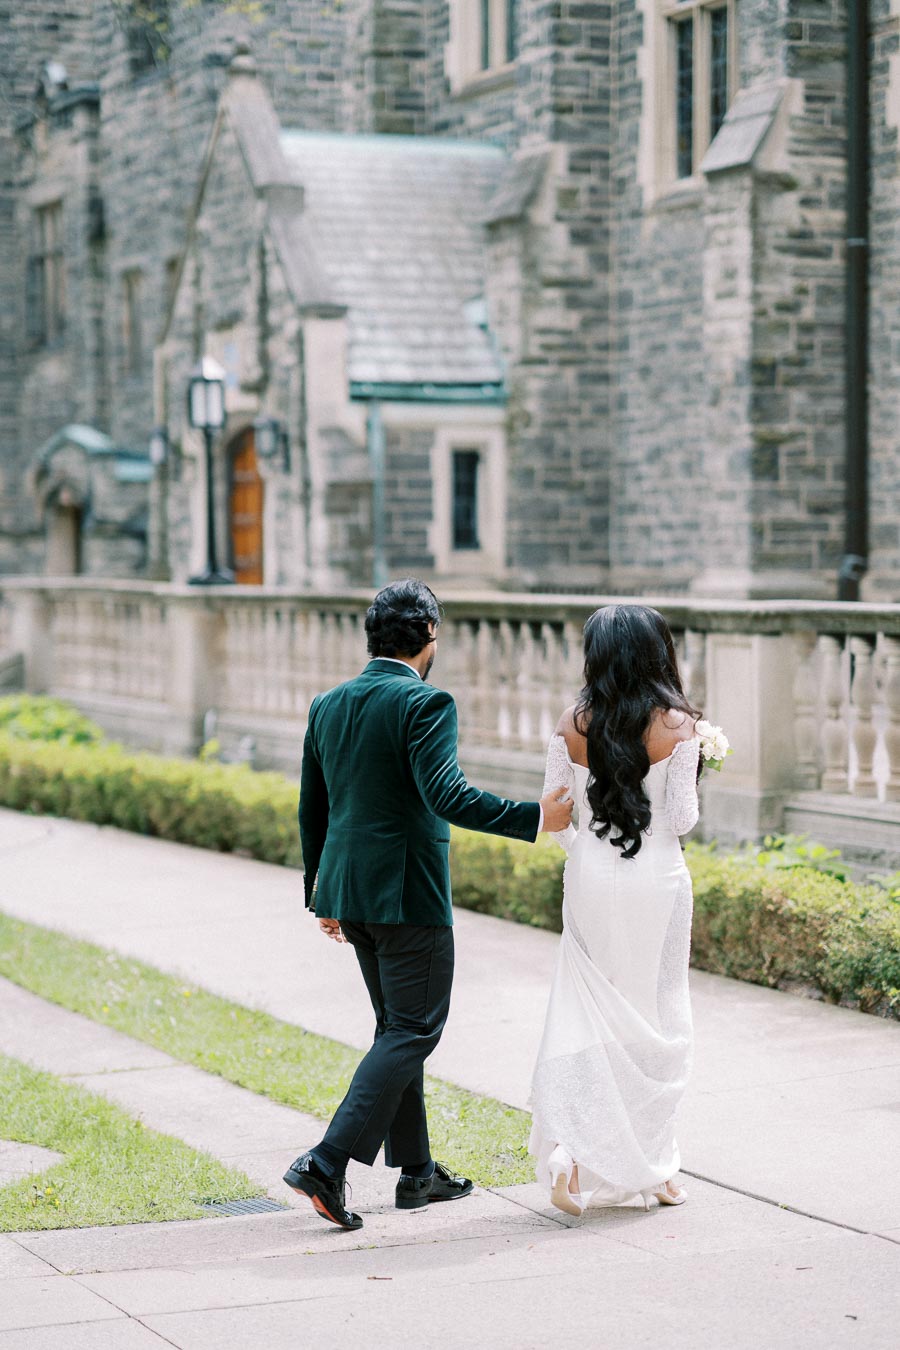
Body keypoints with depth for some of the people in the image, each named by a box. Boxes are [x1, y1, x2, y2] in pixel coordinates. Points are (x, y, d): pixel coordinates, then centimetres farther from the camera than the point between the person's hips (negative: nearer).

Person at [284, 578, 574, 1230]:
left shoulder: (328, 705, 9)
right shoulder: (425, 705, -14)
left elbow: (312, 809, 15)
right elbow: (448, 796, -26)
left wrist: (321, 893, 24)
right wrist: (535, 817, -20)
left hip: (348, 893, 8)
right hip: (408, 895, -8)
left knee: (398, 1026, 18)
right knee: (413, 1032, -2)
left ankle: (416, 1171, 24)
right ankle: (328, 1162, -12)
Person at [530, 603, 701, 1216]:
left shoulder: (573, 725, -2)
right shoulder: (676, 725, -10)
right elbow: (682, 819, -9)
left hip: (590, 879, 2)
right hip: (657, 879, -2)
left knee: (584, 1015, 8)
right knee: (657, 1017, 11)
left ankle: (568, 1149, -10)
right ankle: (656, 1168, 18)